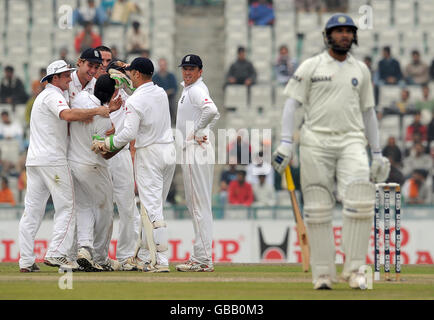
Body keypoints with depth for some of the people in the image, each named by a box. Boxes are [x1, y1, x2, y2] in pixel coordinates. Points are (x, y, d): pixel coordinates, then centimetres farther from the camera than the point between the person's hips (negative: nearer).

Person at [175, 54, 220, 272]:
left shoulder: (197, 90, -12)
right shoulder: (187, 89, 19)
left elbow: (211, 110, -32)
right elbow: (214, 114, 29)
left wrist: (198, 131, -19)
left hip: (197, 150, -11)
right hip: (188, 151, 11)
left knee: (200, 205, -11)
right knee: (194, 205, 13)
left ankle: (203, 260, -12)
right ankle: (200, 257, 17)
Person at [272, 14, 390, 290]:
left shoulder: (361, 70, 15)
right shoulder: (311, 67, 6)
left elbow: (368, 111, 20)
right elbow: (292, 103, 2)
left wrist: (377, 152, 16)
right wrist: (286, 142, -9)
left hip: (351, 141, 2)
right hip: (316, 142, -2)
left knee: (360, 203, -17)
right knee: (318, 209, -4)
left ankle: (354, 268, -10)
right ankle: (323, 274, 1)